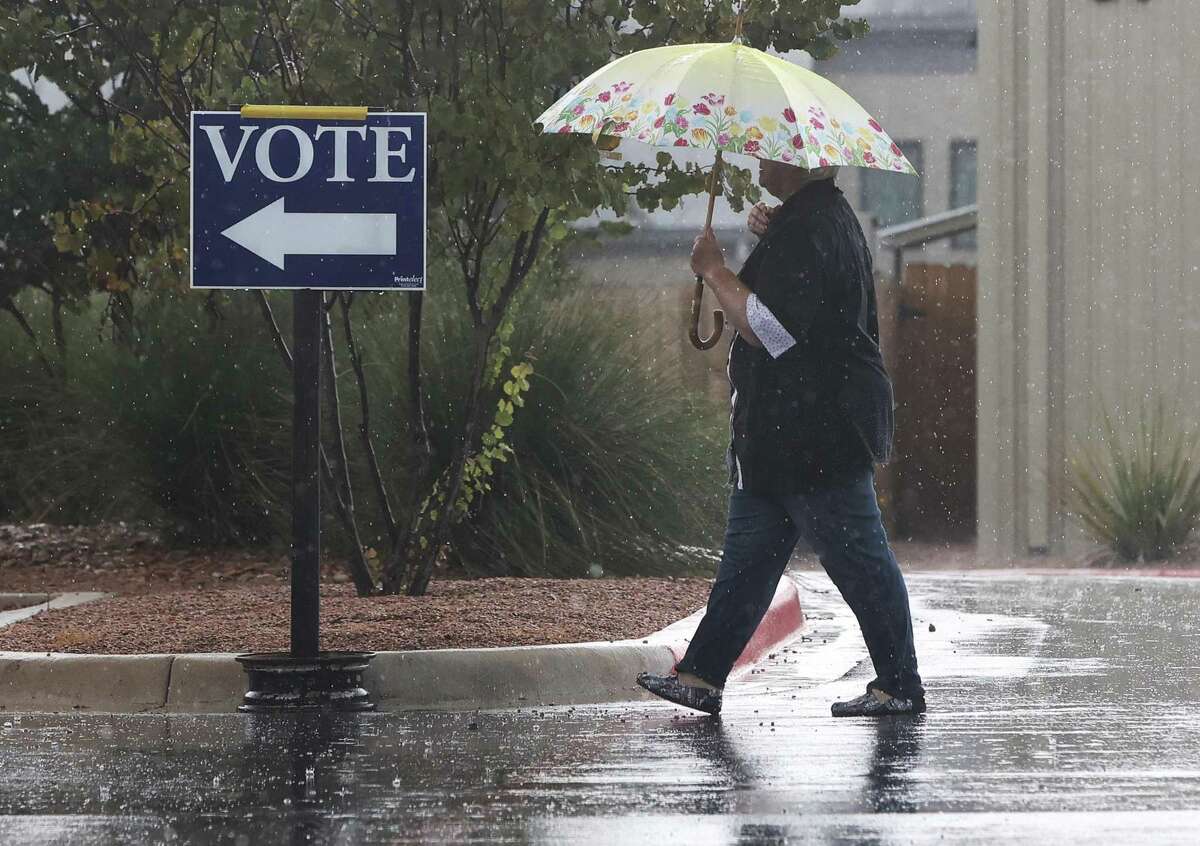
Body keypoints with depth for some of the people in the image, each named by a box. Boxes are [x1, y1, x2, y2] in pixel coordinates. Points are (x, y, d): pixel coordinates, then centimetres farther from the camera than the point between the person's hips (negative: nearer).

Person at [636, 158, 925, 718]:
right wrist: (767, 233, 12)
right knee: (747, 557, 12)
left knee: (859, 561, -3)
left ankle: (901, 687, 3)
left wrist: (714, 272, -13)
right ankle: (702, 675, 15)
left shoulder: (807, 232, -21)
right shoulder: (829, 214, 13)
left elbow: (769, 330, -25)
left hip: (820, 434, -11)